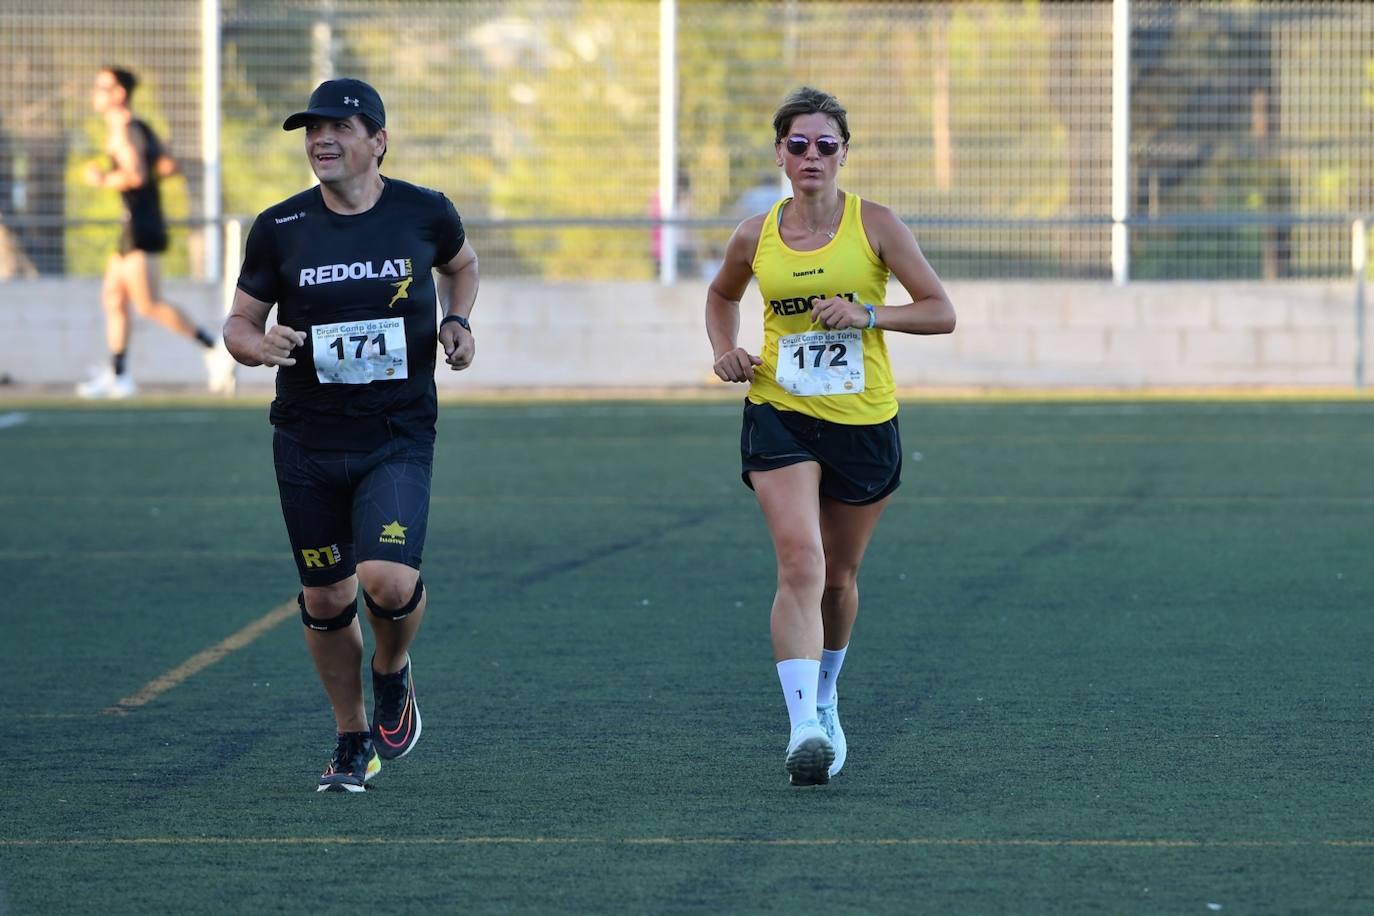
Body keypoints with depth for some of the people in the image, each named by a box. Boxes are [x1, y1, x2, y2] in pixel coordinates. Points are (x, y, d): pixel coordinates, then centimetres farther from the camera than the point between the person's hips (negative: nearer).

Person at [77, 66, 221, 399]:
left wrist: (104, 180, -12)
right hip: (136, 225, 10)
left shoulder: (124, 132, -13)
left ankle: (213, 349, -15)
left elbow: (136, 175, -26)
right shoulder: (140, 128, 17)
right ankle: (118, 376, 16)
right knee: (112, 297, 14)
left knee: (149, 305, -12)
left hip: (140, 227, -10)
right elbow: (168, 166, 18)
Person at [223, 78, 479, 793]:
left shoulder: (425, 214, -2)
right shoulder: (279, 229, -3)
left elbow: (461, 265, 21)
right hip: (306, 440, 2)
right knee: (325, 599, 7)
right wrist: (258, 345, -16)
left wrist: (456, 321, 2)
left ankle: (392, 674, 14)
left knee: (388, 581, -20)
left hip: (399, 438, -2)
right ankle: (353, 740, 28)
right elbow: (239, 323, 7)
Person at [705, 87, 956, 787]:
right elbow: (722, 295, 24)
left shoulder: (874, 224, -4)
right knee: (800, 566, -20)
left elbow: (941, 312, -5)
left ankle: (823, 700, 41)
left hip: (864, 420, 0)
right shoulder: (755, 237, 3)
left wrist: (866, 314, -19)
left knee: (838, 577, 14)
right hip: (780, 417, 0)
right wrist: (725, 351, 4)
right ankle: (803, 729, -29)